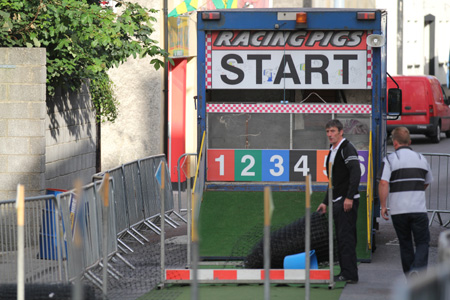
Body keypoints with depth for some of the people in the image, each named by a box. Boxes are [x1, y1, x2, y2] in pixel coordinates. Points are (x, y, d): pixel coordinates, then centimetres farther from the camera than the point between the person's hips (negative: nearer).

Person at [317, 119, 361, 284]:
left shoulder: (347, 148, -10)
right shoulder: (332, 152, 20)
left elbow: (355, 173, -21)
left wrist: (349, 197, -26)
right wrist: (326, 202, 25)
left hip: (347, 202, -10)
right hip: (337, 202, 10)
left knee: (346, 237, -11)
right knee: (341, 238, 10)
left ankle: (350, 275, -11)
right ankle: (345, 273, 14)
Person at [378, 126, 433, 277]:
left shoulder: (390, 160, -3)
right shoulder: (421, 158, 9)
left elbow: (383, 183, -16)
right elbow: (427, 182, 22)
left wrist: (383, 206, -9)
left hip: (398, 210, -1)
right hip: (419, 208, 1)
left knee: (405, 244, 13)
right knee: (422, 243, 5)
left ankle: (410, 277, 18)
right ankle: (417, 268, -21)